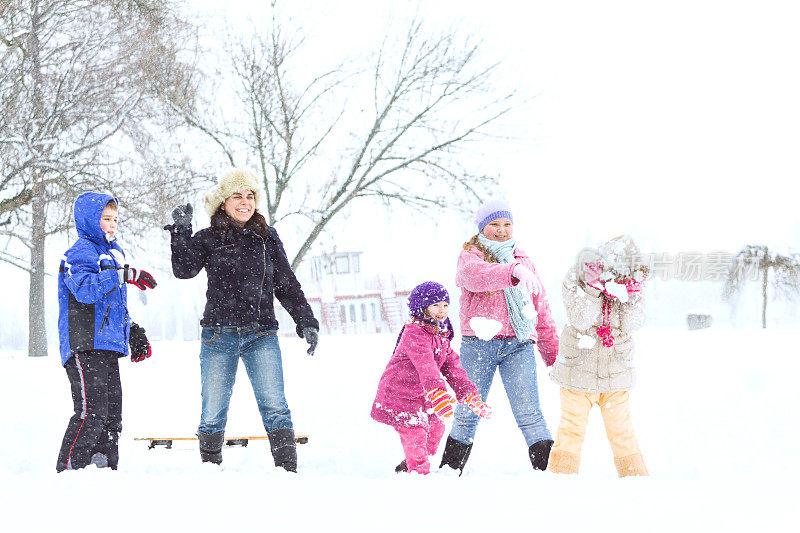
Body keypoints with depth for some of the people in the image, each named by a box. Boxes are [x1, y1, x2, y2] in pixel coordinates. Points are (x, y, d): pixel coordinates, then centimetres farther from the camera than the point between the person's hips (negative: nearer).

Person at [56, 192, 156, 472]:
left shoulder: (114, 252, 23)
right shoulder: (80, 253, -8)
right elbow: (85, 289, -28)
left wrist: (135, 335, 27)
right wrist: (124, 275, -32)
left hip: (108, 348, 9)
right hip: (85, 346, -9)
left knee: (112, 414, 10)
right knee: (91, 412, -16)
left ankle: (105, 467, 15)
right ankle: (69, 470, -13)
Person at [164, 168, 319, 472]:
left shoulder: (267, 238, 12)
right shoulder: (208, 239, 7)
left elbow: (287, 285, 15)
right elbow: (184, 270, -8)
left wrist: (306, 321, 9)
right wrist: (181, 231, -14)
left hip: (261, 335, 0)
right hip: (219, 335, 0)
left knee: (275, 407, -9)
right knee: (213, 412, 3)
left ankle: (288, 470, -9)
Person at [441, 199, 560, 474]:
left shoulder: (523, 260, 18)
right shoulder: (470, 256, 5)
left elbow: (541, 308, 23)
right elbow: (475, 275, -22)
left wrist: (552, 354, 19)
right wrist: (513, 272, -39)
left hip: (518, 345, 2)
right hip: (478, 344, -2)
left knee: (529, 413, -9)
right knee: (468, 413, 6)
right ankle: (449, 470, 20)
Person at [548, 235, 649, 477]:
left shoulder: (632, 282, -3)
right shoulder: (575, 278, -12)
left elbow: (632, 323, -11)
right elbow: (581, 320, -22)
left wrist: (629, 295, -25)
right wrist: (592, 287, -31)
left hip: (616, 372, 2)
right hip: (579, 365, -2)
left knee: (621, 430, 7)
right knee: (572, 429, -3)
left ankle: (635, 475, 17)